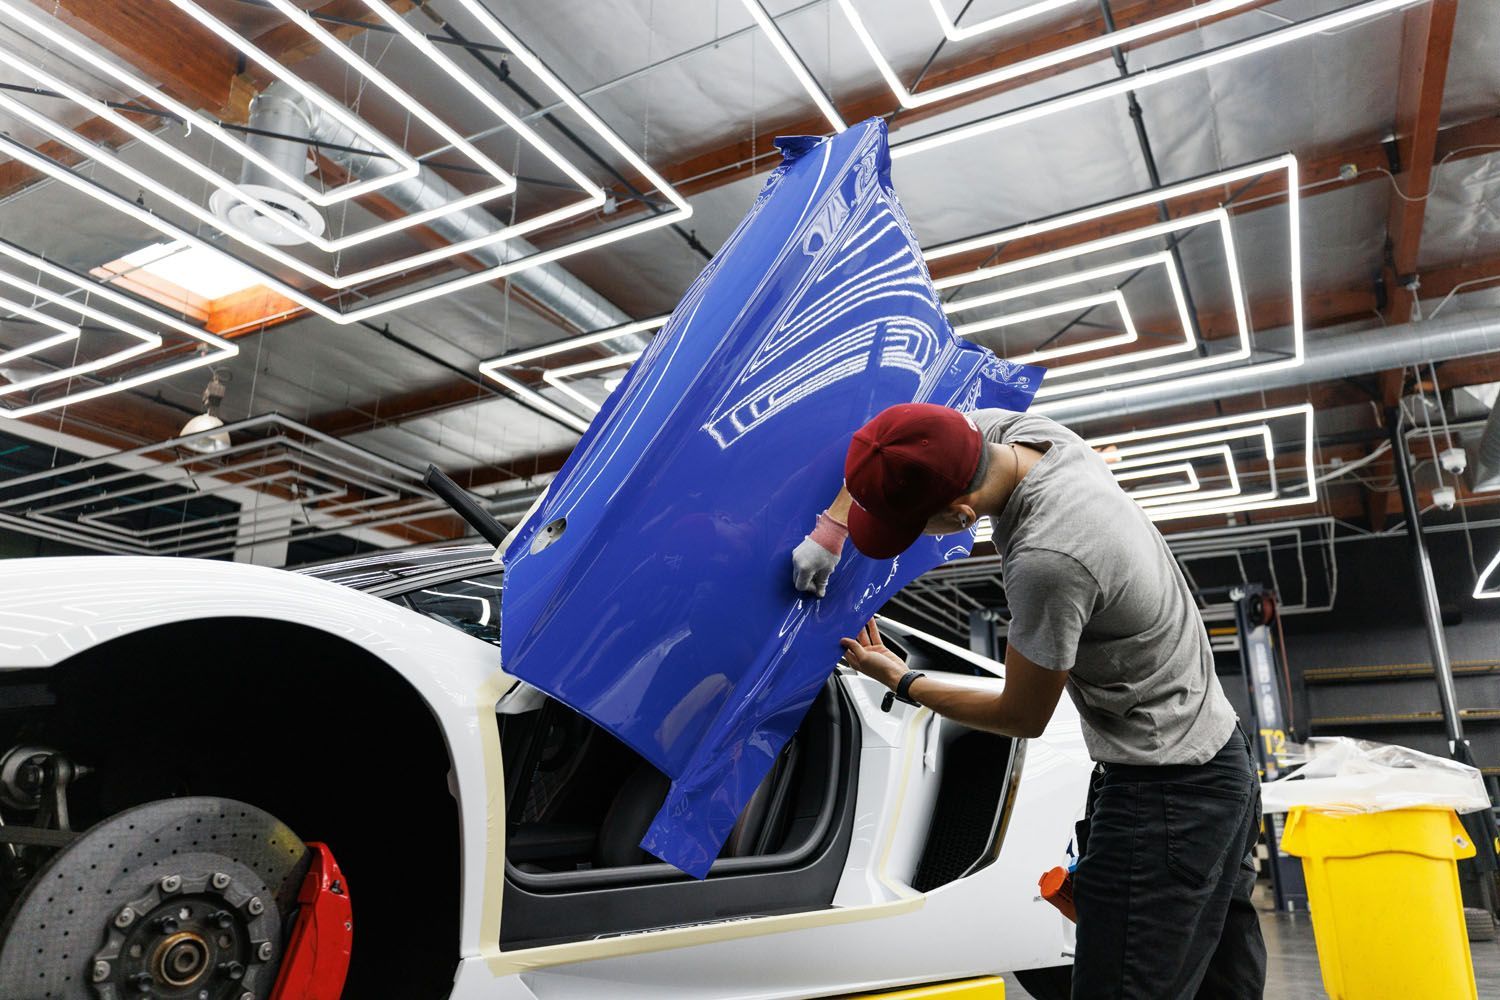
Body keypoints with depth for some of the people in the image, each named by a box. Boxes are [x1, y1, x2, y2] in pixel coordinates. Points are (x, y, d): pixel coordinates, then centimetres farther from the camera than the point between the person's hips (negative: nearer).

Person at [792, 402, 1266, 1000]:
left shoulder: (1048, 560, -32)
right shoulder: (1021, 429, -9)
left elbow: (1024, 717, -14)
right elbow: (904, 437, 10)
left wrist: (902, 683, -2)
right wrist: (831, 527, 3)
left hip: (1165, 794, -9)